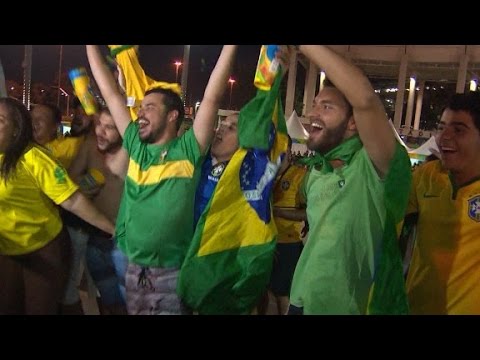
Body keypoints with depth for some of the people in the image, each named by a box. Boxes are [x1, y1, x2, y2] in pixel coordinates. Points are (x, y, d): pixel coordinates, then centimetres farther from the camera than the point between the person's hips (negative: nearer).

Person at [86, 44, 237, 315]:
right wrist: (92, 47, 13)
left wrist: (230, 46, -18)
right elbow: (111, 94, 8)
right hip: (133, 269, 5)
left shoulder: (188, 150, -9)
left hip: (171, 272, -5)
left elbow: (212, 98, -16)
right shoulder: (136, 145, 4)